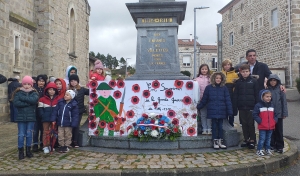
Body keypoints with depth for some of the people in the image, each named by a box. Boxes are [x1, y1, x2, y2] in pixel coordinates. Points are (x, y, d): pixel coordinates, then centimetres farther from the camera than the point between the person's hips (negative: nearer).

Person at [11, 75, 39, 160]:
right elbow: (15, 103, -14)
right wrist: (28, 103, -16)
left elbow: (34, 100, -20)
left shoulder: (34, 93, 3)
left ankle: (28, 150, 23)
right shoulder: (18, 92, 1)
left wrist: (22, 98, -17)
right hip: (21, 117, -1)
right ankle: (21, 151, 15)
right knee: (21, 135, 2)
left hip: (31, 117, 1)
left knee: (29, 134, 9)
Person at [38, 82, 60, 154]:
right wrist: (43, 116, -10)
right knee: (46, 132, 3)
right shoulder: (42, 99, 1)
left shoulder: (58, 99, 2)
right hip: (46, 119, -1)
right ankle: (45, 146, 8)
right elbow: (40, 109, 1)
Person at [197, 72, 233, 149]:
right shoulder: (209, 88, -1)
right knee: (214, 126, 7)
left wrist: (230, 111, -3)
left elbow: (228, 100, 2)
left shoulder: (224, 88, 2)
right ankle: (215, 142, 17)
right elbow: (204, 100, 6)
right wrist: (198, 107, 9)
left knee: (220, 126, 10)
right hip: (212, 111, -1)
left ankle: (220, 142, 22)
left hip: (221, 112, 1)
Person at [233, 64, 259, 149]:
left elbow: (256, 94, -1)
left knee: (251, 124, 5)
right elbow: (235, 95, 4)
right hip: (241, 107, 3)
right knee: (244, 124, 10)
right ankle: (246, 139, 22)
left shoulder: (253, 81, -1)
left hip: (251, 107, -2)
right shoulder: (238, 82, 5)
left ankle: (252, 140, 16)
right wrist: (235, 108, 0)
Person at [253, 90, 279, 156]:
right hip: (262, 127, -5)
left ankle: (268, 149, 27)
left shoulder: (272, 105, 9)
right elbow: (255, 114, -10)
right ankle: (259, 150, 7)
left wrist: (274, 120, 3)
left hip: (271, 126, 5)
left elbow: (276, 114, 17)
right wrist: (260, 121, -14)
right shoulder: (258, 105, -9)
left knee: (268, 138, 15)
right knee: (262, 139, -3)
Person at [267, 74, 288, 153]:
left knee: (279, 130, 7)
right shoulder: (267, 89, 1)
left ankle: (280, 146, 17)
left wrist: (284, 113, -5)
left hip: (279, 114, -1)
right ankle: (272, 145, 20)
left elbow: (284, 101, -2)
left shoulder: (280, 89, -3)